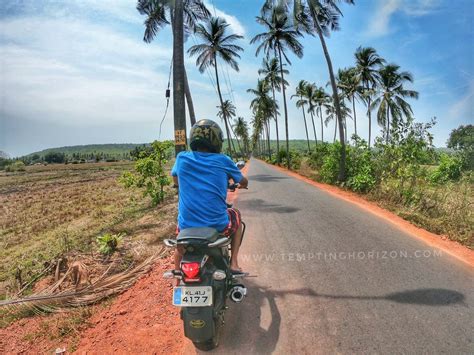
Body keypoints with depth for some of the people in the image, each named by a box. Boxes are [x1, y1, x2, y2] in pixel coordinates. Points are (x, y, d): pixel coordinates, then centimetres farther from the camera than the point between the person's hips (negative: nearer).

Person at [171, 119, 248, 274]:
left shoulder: (181, 158, 1)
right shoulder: (223, 161, -4)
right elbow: (244, 182, 13)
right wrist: (240, 184, 37)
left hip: (187, 226, 2)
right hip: (218, 225, -2)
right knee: (236, 215, 30)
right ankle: (233, 263, 22)